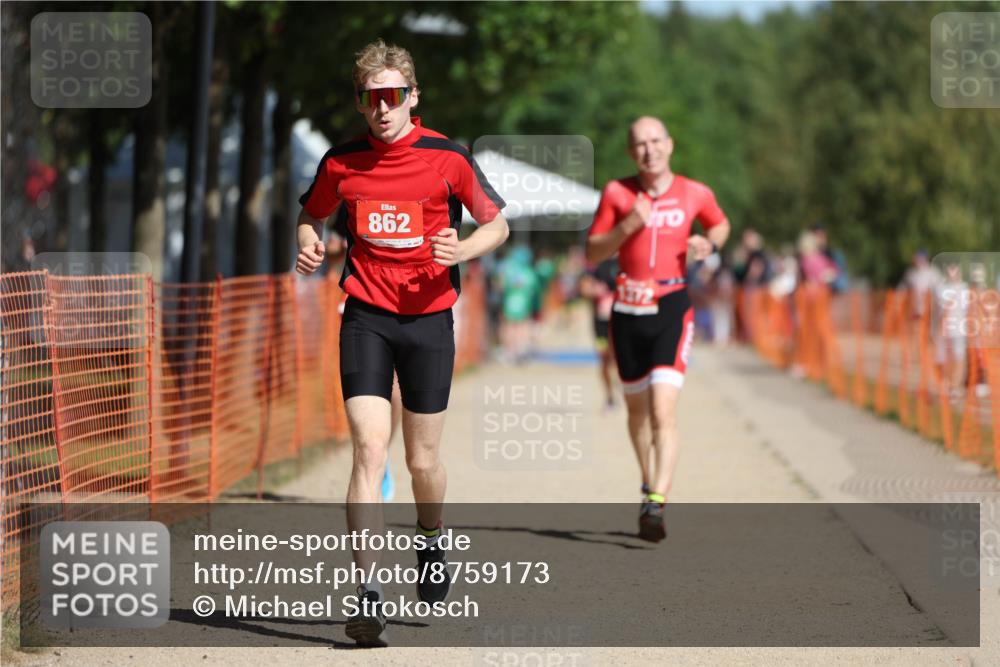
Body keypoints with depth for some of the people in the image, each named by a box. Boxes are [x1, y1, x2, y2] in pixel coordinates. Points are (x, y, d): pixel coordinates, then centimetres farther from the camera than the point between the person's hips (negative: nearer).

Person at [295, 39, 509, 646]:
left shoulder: (448, 158, -4)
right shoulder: (341, 163, 2)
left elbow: (497, 225, 6)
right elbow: (311, 215, 20)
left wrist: (462, 249, -14)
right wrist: (309, 244, -2)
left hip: (429, 318, 0)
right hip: (365, 317, 0)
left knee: (423, 460, 7)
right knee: (370, 448, -14)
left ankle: (431, 540, 41)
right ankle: (370, 594, -17)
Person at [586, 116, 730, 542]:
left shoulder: (694, 194, 2)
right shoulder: (617, 193, 2)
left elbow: (721, 224, 22)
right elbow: (592, 254, 1)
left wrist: (710, 243, -1)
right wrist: (627, 226, -15)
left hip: (672, 308, -2)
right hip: (627, 310, 2)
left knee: (663, 411, -16)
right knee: (637, 408, 14)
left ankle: (656, 505, -23)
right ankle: (650, 486, 36)